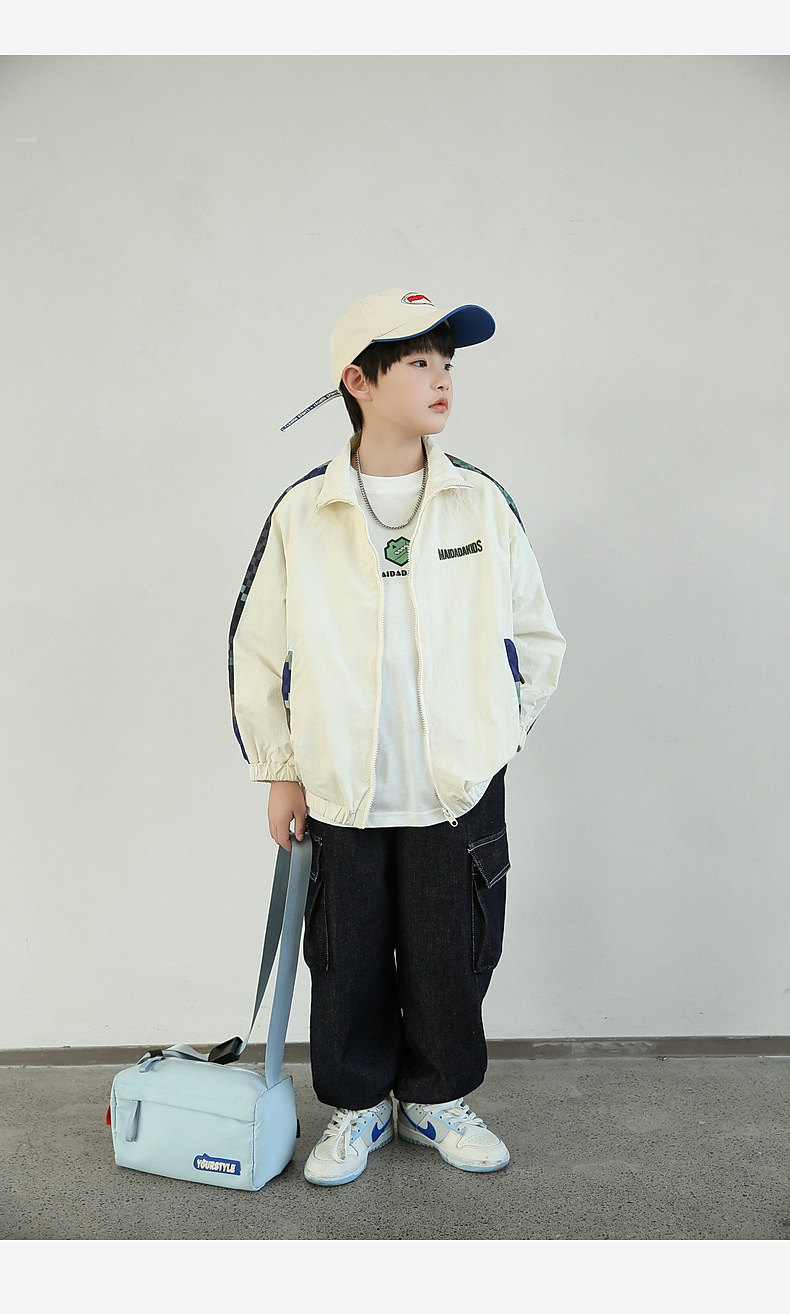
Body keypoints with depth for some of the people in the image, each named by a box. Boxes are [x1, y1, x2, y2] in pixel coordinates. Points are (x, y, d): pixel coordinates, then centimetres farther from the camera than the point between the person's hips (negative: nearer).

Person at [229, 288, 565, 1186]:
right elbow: (256, 650, 3)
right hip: (341, 794, 0)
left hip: (459, 792, 1)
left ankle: (436, 1099, 37)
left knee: (452, 959, 12)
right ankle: (357, 1107, 36)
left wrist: (492, 735, 3)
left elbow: (536, 638, 7)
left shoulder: (483, 502, 0)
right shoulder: (301, 514, -4)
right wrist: (280, 770, 3)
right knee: (346, 964, 12)